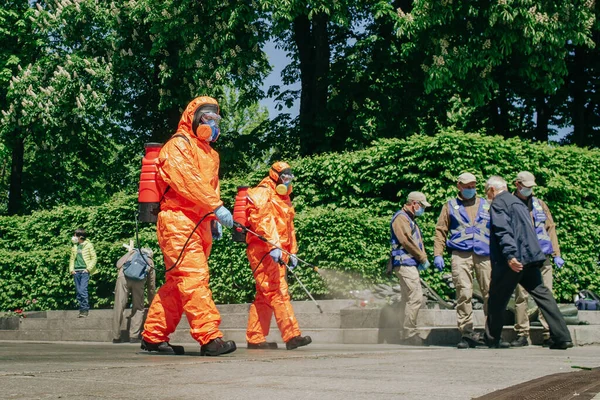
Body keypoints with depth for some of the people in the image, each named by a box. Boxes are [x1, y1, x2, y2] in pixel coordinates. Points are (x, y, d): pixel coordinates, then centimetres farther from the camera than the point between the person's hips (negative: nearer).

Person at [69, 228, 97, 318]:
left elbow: (94, 258, 0)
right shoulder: (74, 247, 16)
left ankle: (85, 310, -11)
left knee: (83, 290, -16)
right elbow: (72, 259, 20)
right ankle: (82, 309, 10)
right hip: (76, 271, 6)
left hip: (84, 271, -6)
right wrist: (71, 269, 5)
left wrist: (88, 268, -9)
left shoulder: (88, 245, 1)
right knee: (78, 291, 4)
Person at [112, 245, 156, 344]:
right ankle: (134, 336, 6)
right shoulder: (150, 262, 31)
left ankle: (116, 337, 10)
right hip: (139, 279, 0)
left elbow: (118, 264, 15)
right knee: (138, 308, 13)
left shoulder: (133, 252, 32)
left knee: (119, 307, 5)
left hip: (123, 276, 0)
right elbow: (151, 286, 32)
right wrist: (151, 302, 43)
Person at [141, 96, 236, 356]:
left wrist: (213, 219, 13)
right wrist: (217, 207, -23)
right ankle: (209, 337, -20)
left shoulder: (209, 152, 25)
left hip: (198, 224, 9)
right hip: (178, 220, -9)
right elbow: (187, 181, -18)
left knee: (178, 283, 9)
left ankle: (153, 336, 15)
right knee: (194, 277, -15)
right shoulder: (179, 144, -4)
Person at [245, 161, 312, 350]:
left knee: (265, 297, 9)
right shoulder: (262, 193, -5)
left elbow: (289, 228, 30)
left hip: (276, 253, 10)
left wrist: (292, 252, 25)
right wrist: (273, 246, -29)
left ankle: (255, 338, 13)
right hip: (262, 250, -10)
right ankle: (292, 335, -21)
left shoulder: (283, 199, 25)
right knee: (279, 293, -15)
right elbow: (263, 220, -19)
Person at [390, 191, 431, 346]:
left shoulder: (410, 220, 25)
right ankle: (409, 333, -13)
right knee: (416, 297, -15)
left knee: (408, 299, 12)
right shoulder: (401, 217, -8)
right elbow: (407, 241, -17)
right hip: (404, 263, -11)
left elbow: (418, 242, 24)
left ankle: (406, 334, 17)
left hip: (411, 264, 11)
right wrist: (423, 258, -10)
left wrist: (423, 258, 6)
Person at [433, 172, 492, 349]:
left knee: (490, 292, -3)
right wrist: (438, 254, 2)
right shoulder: (450, 206, 17)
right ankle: (466, 333, -7)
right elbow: (440, 230, 13)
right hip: (461, 255, -1)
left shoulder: (486, 205, 21)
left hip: (484, 255, 2)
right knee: (463, 294, -10)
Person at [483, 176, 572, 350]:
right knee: (541, 293, 5)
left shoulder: (498, 203, -3)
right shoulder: (518, 202, 23)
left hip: (514, 259, -8)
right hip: (530, 257, 8)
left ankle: (492, 339, 15)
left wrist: (509, 255, -25)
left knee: (497, 298, 5)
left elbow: (503, 231, -17)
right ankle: (562, 337, -1)